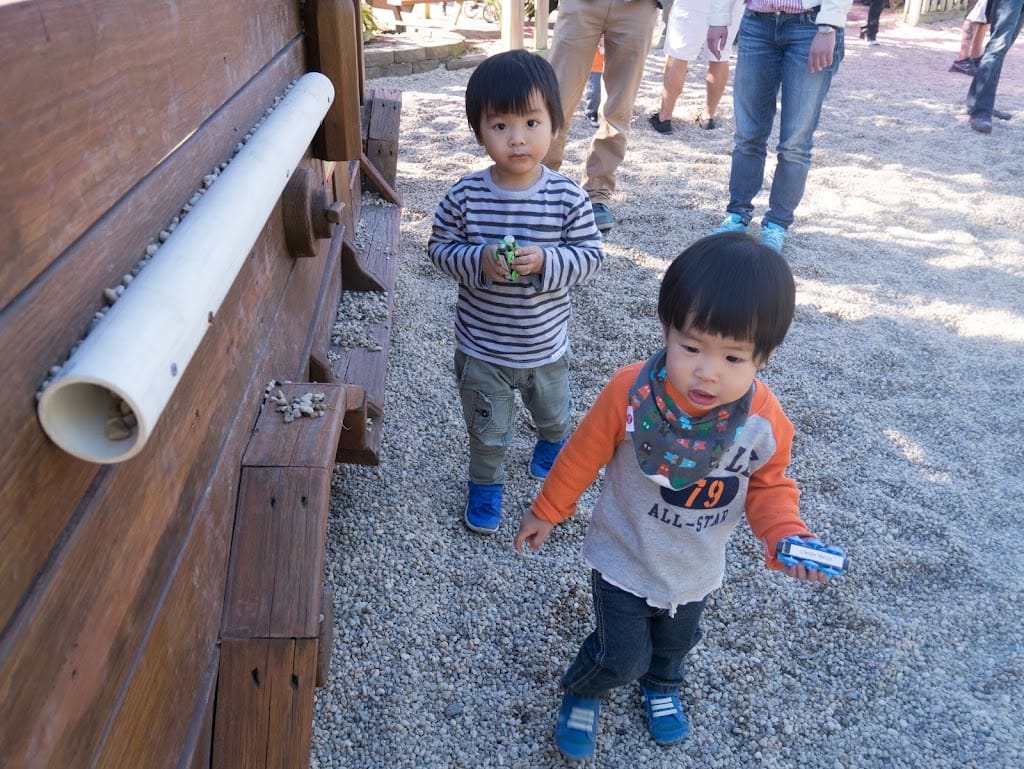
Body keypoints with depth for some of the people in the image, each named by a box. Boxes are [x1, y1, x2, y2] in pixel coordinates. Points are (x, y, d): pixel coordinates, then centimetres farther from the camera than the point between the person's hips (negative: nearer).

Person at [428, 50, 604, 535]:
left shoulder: (568, 197, -16)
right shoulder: (465, 196, -16)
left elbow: (591, 254, -10)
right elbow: (439, 248, -7)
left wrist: (544, 260, -28)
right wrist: (479, 260, -26)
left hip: (546, 345, 2)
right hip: (481, 347, -1)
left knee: (554, 414, 29)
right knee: (487, 429, 17)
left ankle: (552, 444, 63)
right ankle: (486, 484, 44)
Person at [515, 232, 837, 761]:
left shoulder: (764, 422, -24)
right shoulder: (630, 393, -31)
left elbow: (769, 487, -5)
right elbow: (583, 456, -15)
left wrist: (785, 537, -25)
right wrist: (546, 512, -2)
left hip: (696, 571, 3)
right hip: (623, 560, -3)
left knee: (675, 643, 29)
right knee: (622, 657, 7)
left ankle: (661, 688, 65)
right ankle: (580, 693, 44)